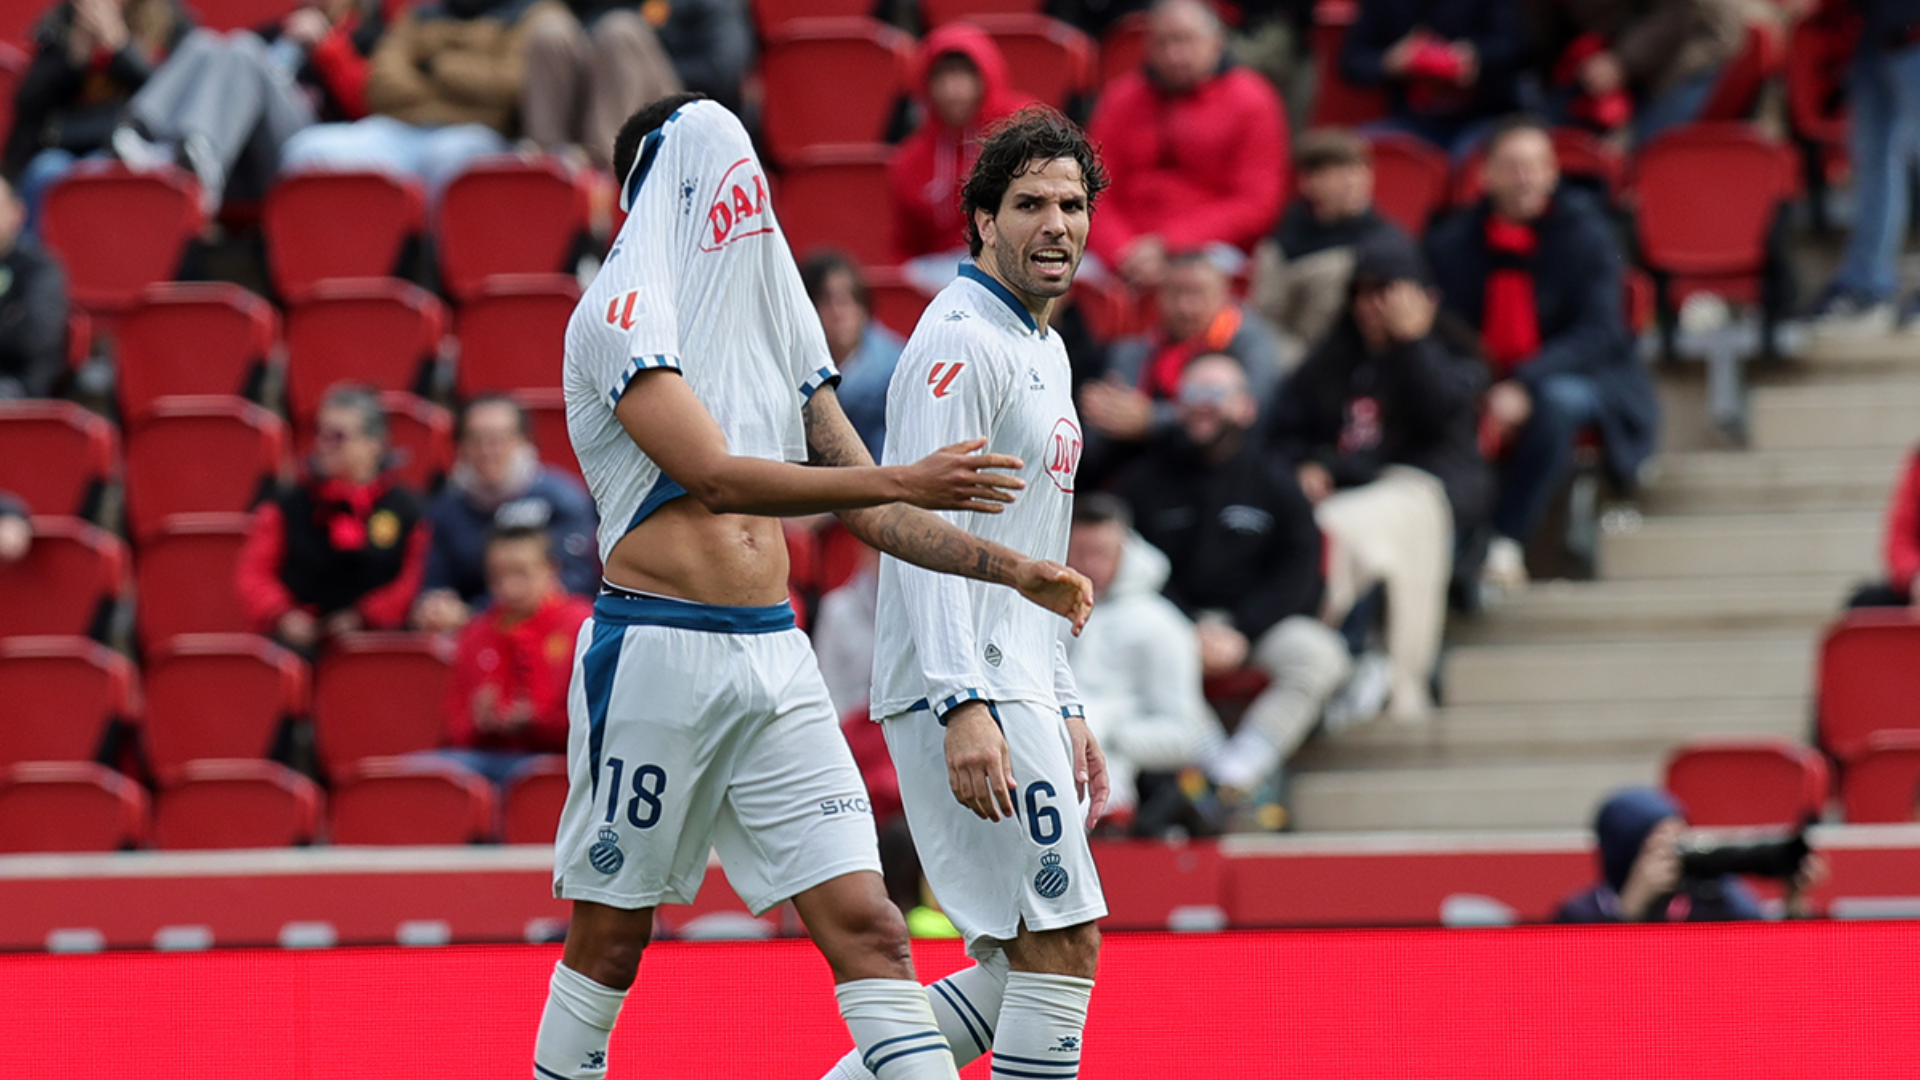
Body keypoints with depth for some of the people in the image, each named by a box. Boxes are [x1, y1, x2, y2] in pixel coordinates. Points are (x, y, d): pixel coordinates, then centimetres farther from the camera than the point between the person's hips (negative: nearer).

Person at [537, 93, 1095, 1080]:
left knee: (864, 924, -5)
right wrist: (904, 481, -23)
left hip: (773, 658, 6)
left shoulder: (775, 313, 17)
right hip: (655, 653, -6)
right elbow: (716, 477, -19)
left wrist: (1011, 571, 15)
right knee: (611, 935, 2)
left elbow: (855, 503, 22)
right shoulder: (624, 312, -7)